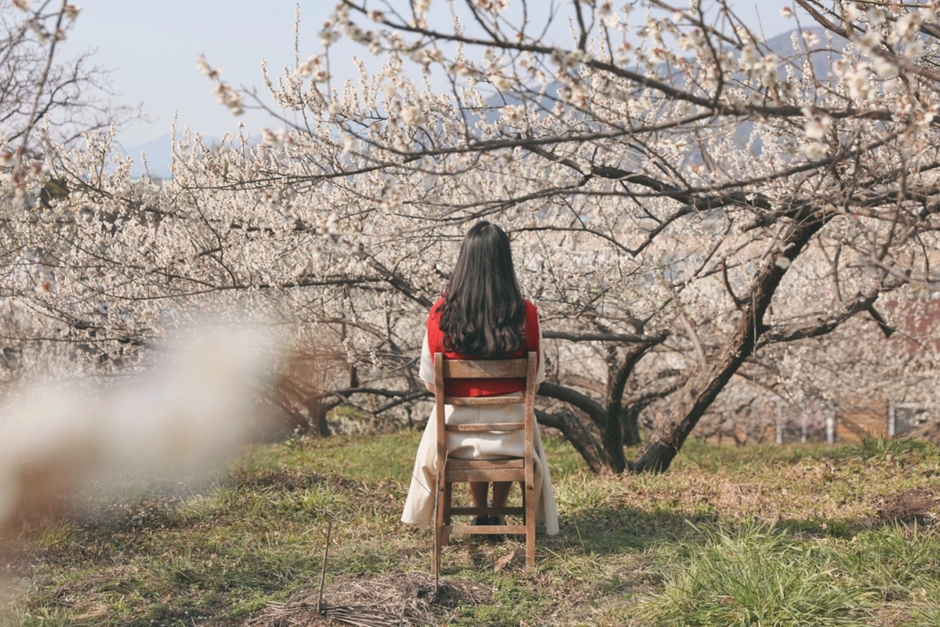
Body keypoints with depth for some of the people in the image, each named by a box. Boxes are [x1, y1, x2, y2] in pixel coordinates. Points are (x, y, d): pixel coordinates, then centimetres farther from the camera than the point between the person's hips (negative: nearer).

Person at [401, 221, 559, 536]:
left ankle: (480, 515, 43)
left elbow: (429, 380, -6)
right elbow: (537, 376, -5)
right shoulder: (525, 313, -16)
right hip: (510, 427, 0)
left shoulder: (441, 313, -14)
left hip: (457, 426, 1)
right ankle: (498, 515, 42)